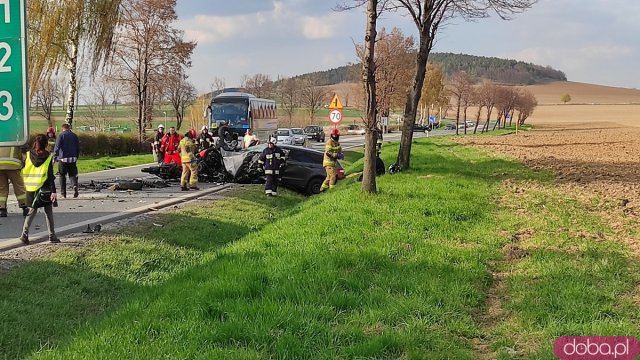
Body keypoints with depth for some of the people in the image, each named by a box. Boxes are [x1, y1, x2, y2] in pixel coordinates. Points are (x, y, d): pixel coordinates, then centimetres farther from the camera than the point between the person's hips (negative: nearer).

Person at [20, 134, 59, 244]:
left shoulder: (28, 155, 1)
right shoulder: (48, 157, -7)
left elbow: (23, 171, 3)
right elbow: (50, 176, -11)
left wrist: (26, 185, 14)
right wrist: (53, 191, -11)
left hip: (31, 189, 3)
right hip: (45, 189, -3)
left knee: (32, 210, 11)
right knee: (48, 212, 8)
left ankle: (25, 233, -5)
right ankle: (52, 235, 12)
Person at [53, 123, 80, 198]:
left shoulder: (61, 135, -4)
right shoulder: (74, 135, 8)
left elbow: (57, 147, -12)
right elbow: (78, 148, 12)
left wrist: (54, 157, -14)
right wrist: (76, 157, 21)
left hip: (63, 159, -3)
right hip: (72, 159, 3)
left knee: (62, 176, 8)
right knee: (72, 174, 7)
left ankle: (63, 193, 10)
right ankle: (75, 185, -23)